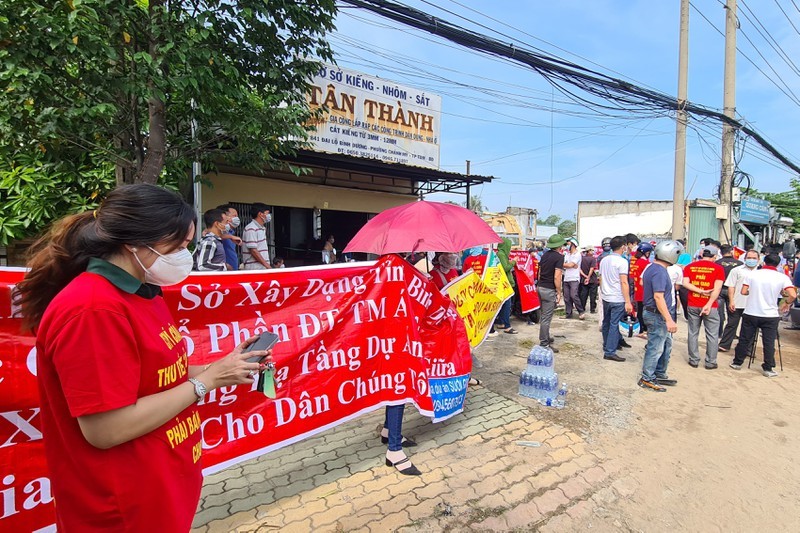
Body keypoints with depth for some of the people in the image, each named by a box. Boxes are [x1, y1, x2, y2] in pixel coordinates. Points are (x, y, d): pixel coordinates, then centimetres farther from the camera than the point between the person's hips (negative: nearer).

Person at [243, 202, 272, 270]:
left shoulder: (262, 228, 16)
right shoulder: (251, 229, -11)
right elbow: (253, 250, -16)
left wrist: (267, 265, 12)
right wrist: (266, 265, -16)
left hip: (263, 267, 8)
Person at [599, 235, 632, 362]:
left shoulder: (604, 260, 8)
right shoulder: (622, 261, -13)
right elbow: (624, 282, -18)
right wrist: (628, 302, -16)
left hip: (605, 297, 7)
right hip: (618, 299, -7)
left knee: (606, 323, 18)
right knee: (615, 325, -3)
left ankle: (606, 346, 31)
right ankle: (610, 352, -1)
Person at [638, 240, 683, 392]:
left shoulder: (652, 267, 9)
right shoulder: (660, 272, -22)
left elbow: (642, 283, 20)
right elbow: (658, 297, -28)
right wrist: (669, 320, -29)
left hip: (657, 314, 11)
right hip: (658, 315, -11)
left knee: (666, 346, 21)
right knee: (655, 348, 0)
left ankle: (660, 375, 32)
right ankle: (647, 379, 11)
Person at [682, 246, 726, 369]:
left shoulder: (690, 266, 3)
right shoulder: (718, 268, -4)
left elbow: (685, 283, -8)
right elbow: (717, 288, -13)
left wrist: (701, 291, -10)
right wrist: (709, 304, -15)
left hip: (693, 305, 2)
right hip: (710, 306, -2)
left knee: (693, 333, 11)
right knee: (712, 335, 9)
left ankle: (694, 360, 17)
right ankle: (710, 362, 15)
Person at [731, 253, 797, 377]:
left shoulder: (752, 274, -3)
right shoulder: (782, 277, -6)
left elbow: (744, 292, -3)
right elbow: (792, 295, -16)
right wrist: (786, 303, 4)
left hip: (750, 314, 1)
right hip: (770, 316, -1)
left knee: (744, 340, 11)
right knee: (769, 343, 8)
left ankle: (737, 363, 19)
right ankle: (768, 368, 14)